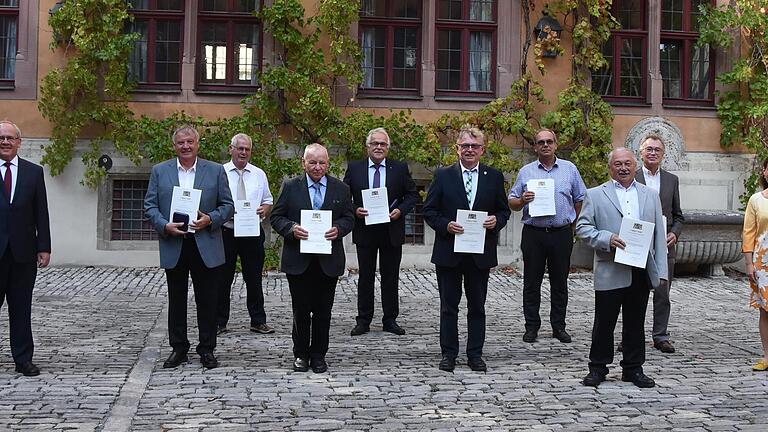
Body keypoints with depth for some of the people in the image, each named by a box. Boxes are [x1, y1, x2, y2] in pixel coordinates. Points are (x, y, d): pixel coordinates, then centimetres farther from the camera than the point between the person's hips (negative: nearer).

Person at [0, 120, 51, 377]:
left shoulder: (34, 172, 7)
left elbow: (41, 213, 6)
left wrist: (44, 247, 0)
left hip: (23, 251, 2)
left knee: (21, 307, 7)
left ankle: (23, 359, 13)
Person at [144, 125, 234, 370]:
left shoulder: (215, 171, 4)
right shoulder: (160, 171, 6)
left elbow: (228, 206, 4)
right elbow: (150, 206, 3)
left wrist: (210, 219, -13)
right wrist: (164, 226, -14)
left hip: (206, 247, -1)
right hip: (173, 246, 1)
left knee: (207, 301, 4)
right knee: (176, 300, 9)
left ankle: (207, 349, 15)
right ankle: (178, 348, 20)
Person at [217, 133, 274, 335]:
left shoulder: (259, 174, 10)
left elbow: (268, 202, 14)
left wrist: (264, 209, -8)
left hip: (253, 233, 2)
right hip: (226, 232, -2)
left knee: (254, 279, 8)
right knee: (223, 279, 4)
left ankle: (258, 321, 16)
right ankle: (219, 322, 13)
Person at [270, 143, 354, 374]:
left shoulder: (341, 189, 7)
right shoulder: (290, 187, 3)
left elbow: (349, 218, 8)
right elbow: (276, 217, 2)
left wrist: (338, 229, -13)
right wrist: (291, 228, -17)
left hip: (329, 261, 1)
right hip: (298, 260, -1)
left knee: (323, 311, 6)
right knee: (301, 309, 5)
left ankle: (318, 355, 18)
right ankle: (301, 354, 18)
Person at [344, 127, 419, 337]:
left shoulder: (400, 168, 2)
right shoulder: (354, 168, 2)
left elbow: (412, 195, 5)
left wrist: (400, 210, -11)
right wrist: (355, 210, -13)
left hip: (392, 231, 0)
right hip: (364, 230, 0)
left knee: (391, 277, 7)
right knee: (365, 276, 6)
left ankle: (390, 320, 15)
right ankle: (363, 320, 13)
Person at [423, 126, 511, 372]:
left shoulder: (494, 177, 6)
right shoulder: (443, 176, 1)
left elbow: (504, 210, 11)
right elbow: (429, 211, 1)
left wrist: (496, 221, -11)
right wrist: (446, 225, -15)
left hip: (480, 253, 1)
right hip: (449, 252, -1)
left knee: (477, 306, 9)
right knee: (448, 306, 6)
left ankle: (475, 355, 18)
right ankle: (448, 355, 15)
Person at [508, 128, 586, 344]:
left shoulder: (570, 169, 7)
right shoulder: (526, 172, 6)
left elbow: (580, 200, 13)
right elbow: (512, 203, 7)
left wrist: (574, 226, 11)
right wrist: (522, 200, -14)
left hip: (562, 233, 0)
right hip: (533, 233, 0)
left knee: (560, 281, 6)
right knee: (531, 282, 2)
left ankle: (559, 326, 13)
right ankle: (531, 326, 10)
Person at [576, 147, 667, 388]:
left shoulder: (650, 195, 14)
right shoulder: (596, 195, 4)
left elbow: (658, 235, 11)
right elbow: (582, 228, -1)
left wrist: (661, 271, 4)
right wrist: (607, 239, -17)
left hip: (641, 272, 3)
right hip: (610, 271, -3)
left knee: (635, 323, 11)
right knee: (604, 323, 4)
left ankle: (633, 369, 21)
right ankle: (597, 368, 16)